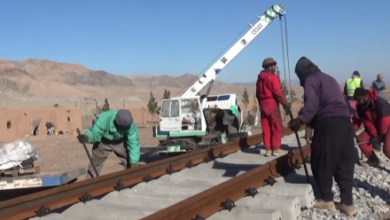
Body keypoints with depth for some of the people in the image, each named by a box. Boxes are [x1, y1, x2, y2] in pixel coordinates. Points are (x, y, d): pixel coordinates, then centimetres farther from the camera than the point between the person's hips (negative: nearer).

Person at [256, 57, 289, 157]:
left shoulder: (259, 78, 13)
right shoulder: (273, 77, -10)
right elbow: (278, 92, -16)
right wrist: (284, 103, -9)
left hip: (263, 105, 7)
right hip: (272, 104, -7)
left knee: (266, 128, 7)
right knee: (276, 127, 1)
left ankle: (268, 149, 8)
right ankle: (276, 149, 1)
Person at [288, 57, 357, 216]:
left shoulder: (311, 80, 1)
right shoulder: (328, 78, 27)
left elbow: (312, 103, -15)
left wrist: (301, 120, -19)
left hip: (328, 122, -8)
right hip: (344, 121, 8)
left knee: (322, 162, 6)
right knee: (344, 163, 10)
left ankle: (327, 200, 15)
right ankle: (347, 203, 12)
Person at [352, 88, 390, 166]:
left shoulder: (381, 103, -31)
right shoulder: (360, 106, -13)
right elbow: (367, 122, -8)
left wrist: (380, 135, -15)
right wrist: (374, 135, -16)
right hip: (375, 126, 7)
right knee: (360, 139, -6)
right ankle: (373, 159, 10)